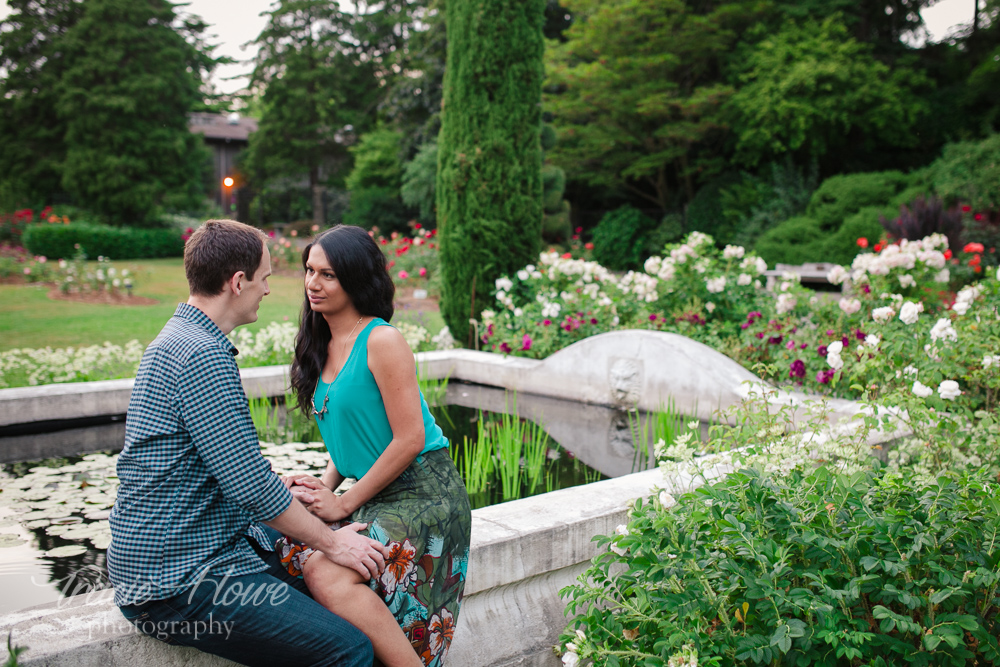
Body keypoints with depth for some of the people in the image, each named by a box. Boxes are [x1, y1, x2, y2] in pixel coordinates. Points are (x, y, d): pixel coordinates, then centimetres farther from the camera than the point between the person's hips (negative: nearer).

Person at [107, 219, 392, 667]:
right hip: (176, 584, -11)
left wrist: (287, 489, 21)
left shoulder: (177, 340, 14)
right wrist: (331, 542, -10)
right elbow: (251, 486, -21)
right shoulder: (203, 357, -20)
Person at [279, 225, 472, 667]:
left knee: (325, 573, -26)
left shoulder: (382, 341, -14)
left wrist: (345, 503, -11)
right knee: (289, 547, -15)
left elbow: (409, 440, -17)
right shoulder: (322, 346, 13)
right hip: (375, 495, 8)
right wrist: (326, 485, 3)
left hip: (422, 493, -8)